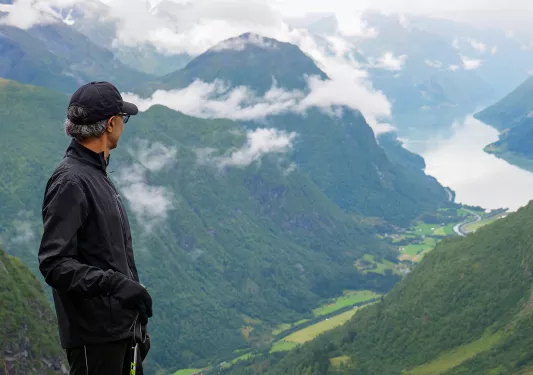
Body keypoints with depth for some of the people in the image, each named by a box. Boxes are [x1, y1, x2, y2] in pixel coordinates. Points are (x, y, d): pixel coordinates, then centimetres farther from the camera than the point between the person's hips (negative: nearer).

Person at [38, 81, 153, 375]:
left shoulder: (98, 174, 14)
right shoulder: (70, 181, -16)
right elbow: (53, 263, -22)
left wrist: (138, 319, 19)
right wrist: (115, 284, -30)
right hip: (94, 335, -9)